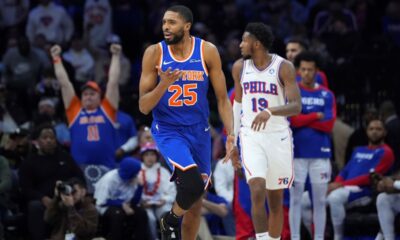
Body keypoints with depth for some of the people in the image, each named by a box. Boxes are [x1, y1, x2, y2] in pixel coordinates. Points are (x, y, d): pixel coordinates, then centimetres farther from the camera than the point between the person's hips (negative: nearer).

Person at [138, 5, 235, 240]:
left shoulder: (207, 52, -5)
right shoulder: (155, 53, -8)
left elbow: (222, 99, 2)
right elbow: (143, 106, -7)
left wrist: (231, 133, -11)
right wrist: (164, 85, -24)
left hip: (199, 132, 3)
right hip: (167, 130, -3)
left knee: (196, 202, 8)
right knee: (192, 183, -26)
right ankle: (170, 220, 4)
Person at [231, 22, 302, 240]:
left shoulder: (284, 67, -10)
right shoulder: (240, 67, 3)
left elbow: (296, 107, -19)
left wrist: (270, 111, -37)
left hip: (278, 138, -1)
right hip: (251, 138, 1)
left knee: (276, 200, 8)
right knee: (257, 191, -20)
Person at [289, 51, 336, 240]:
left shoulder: (326, 95, 7)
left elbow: (329, 125, -3)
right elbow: (292, 120, -10)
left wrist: (303, 120, -6)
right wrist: (317, 116, -6)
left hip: (320, 153, 2)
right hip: (297, 153, -1)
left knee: (320, 201, 4)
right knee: (295, 199, 1)